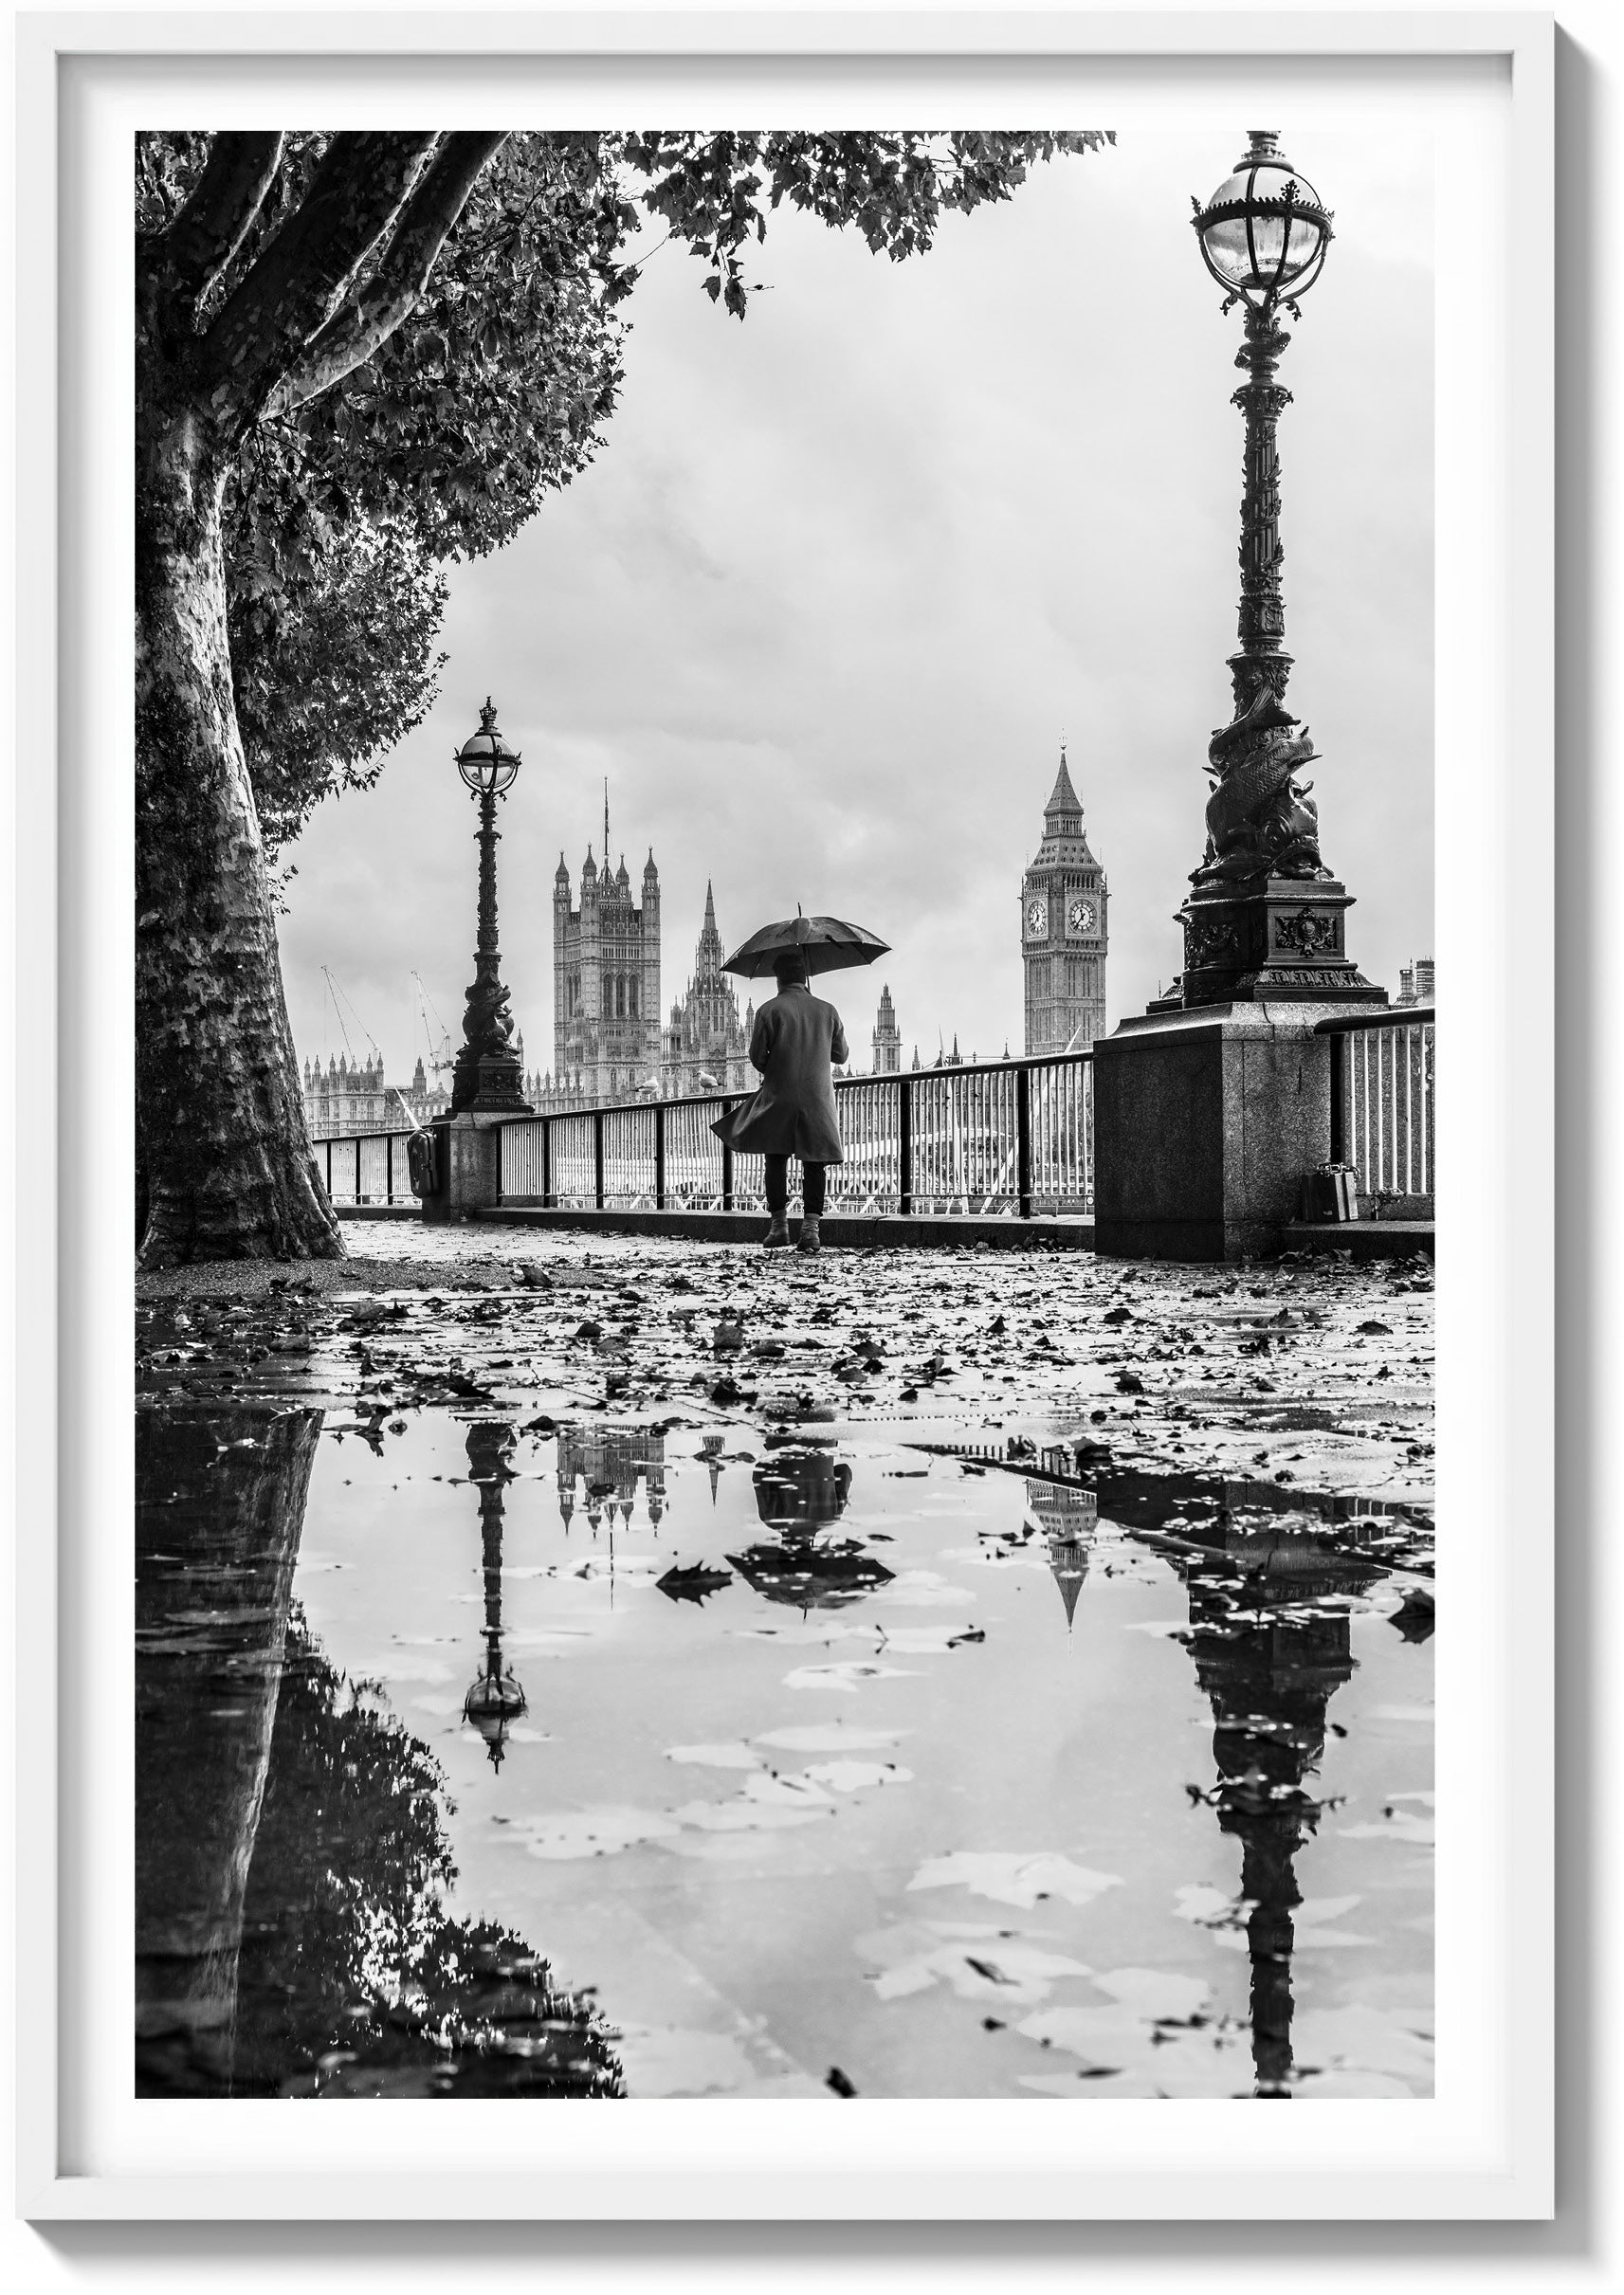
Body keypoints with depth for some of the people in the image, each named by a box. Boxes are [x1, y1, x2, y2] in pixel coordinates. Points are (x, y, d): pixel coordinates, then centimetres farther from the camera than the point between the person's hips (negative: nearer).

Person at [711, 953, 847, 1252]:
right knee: (814, 1165, 4)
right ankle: (811, 1226, -3)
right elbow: (841, 1054, 13)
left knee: (776, 1160, 9)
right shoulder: (827, 1011, 5)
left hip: (778, 1098, -2)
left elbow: (756, 1056, -5)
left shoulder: (769, 1010, -4)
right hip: (818, 1099, 2)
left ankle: (778, 1223, 6)